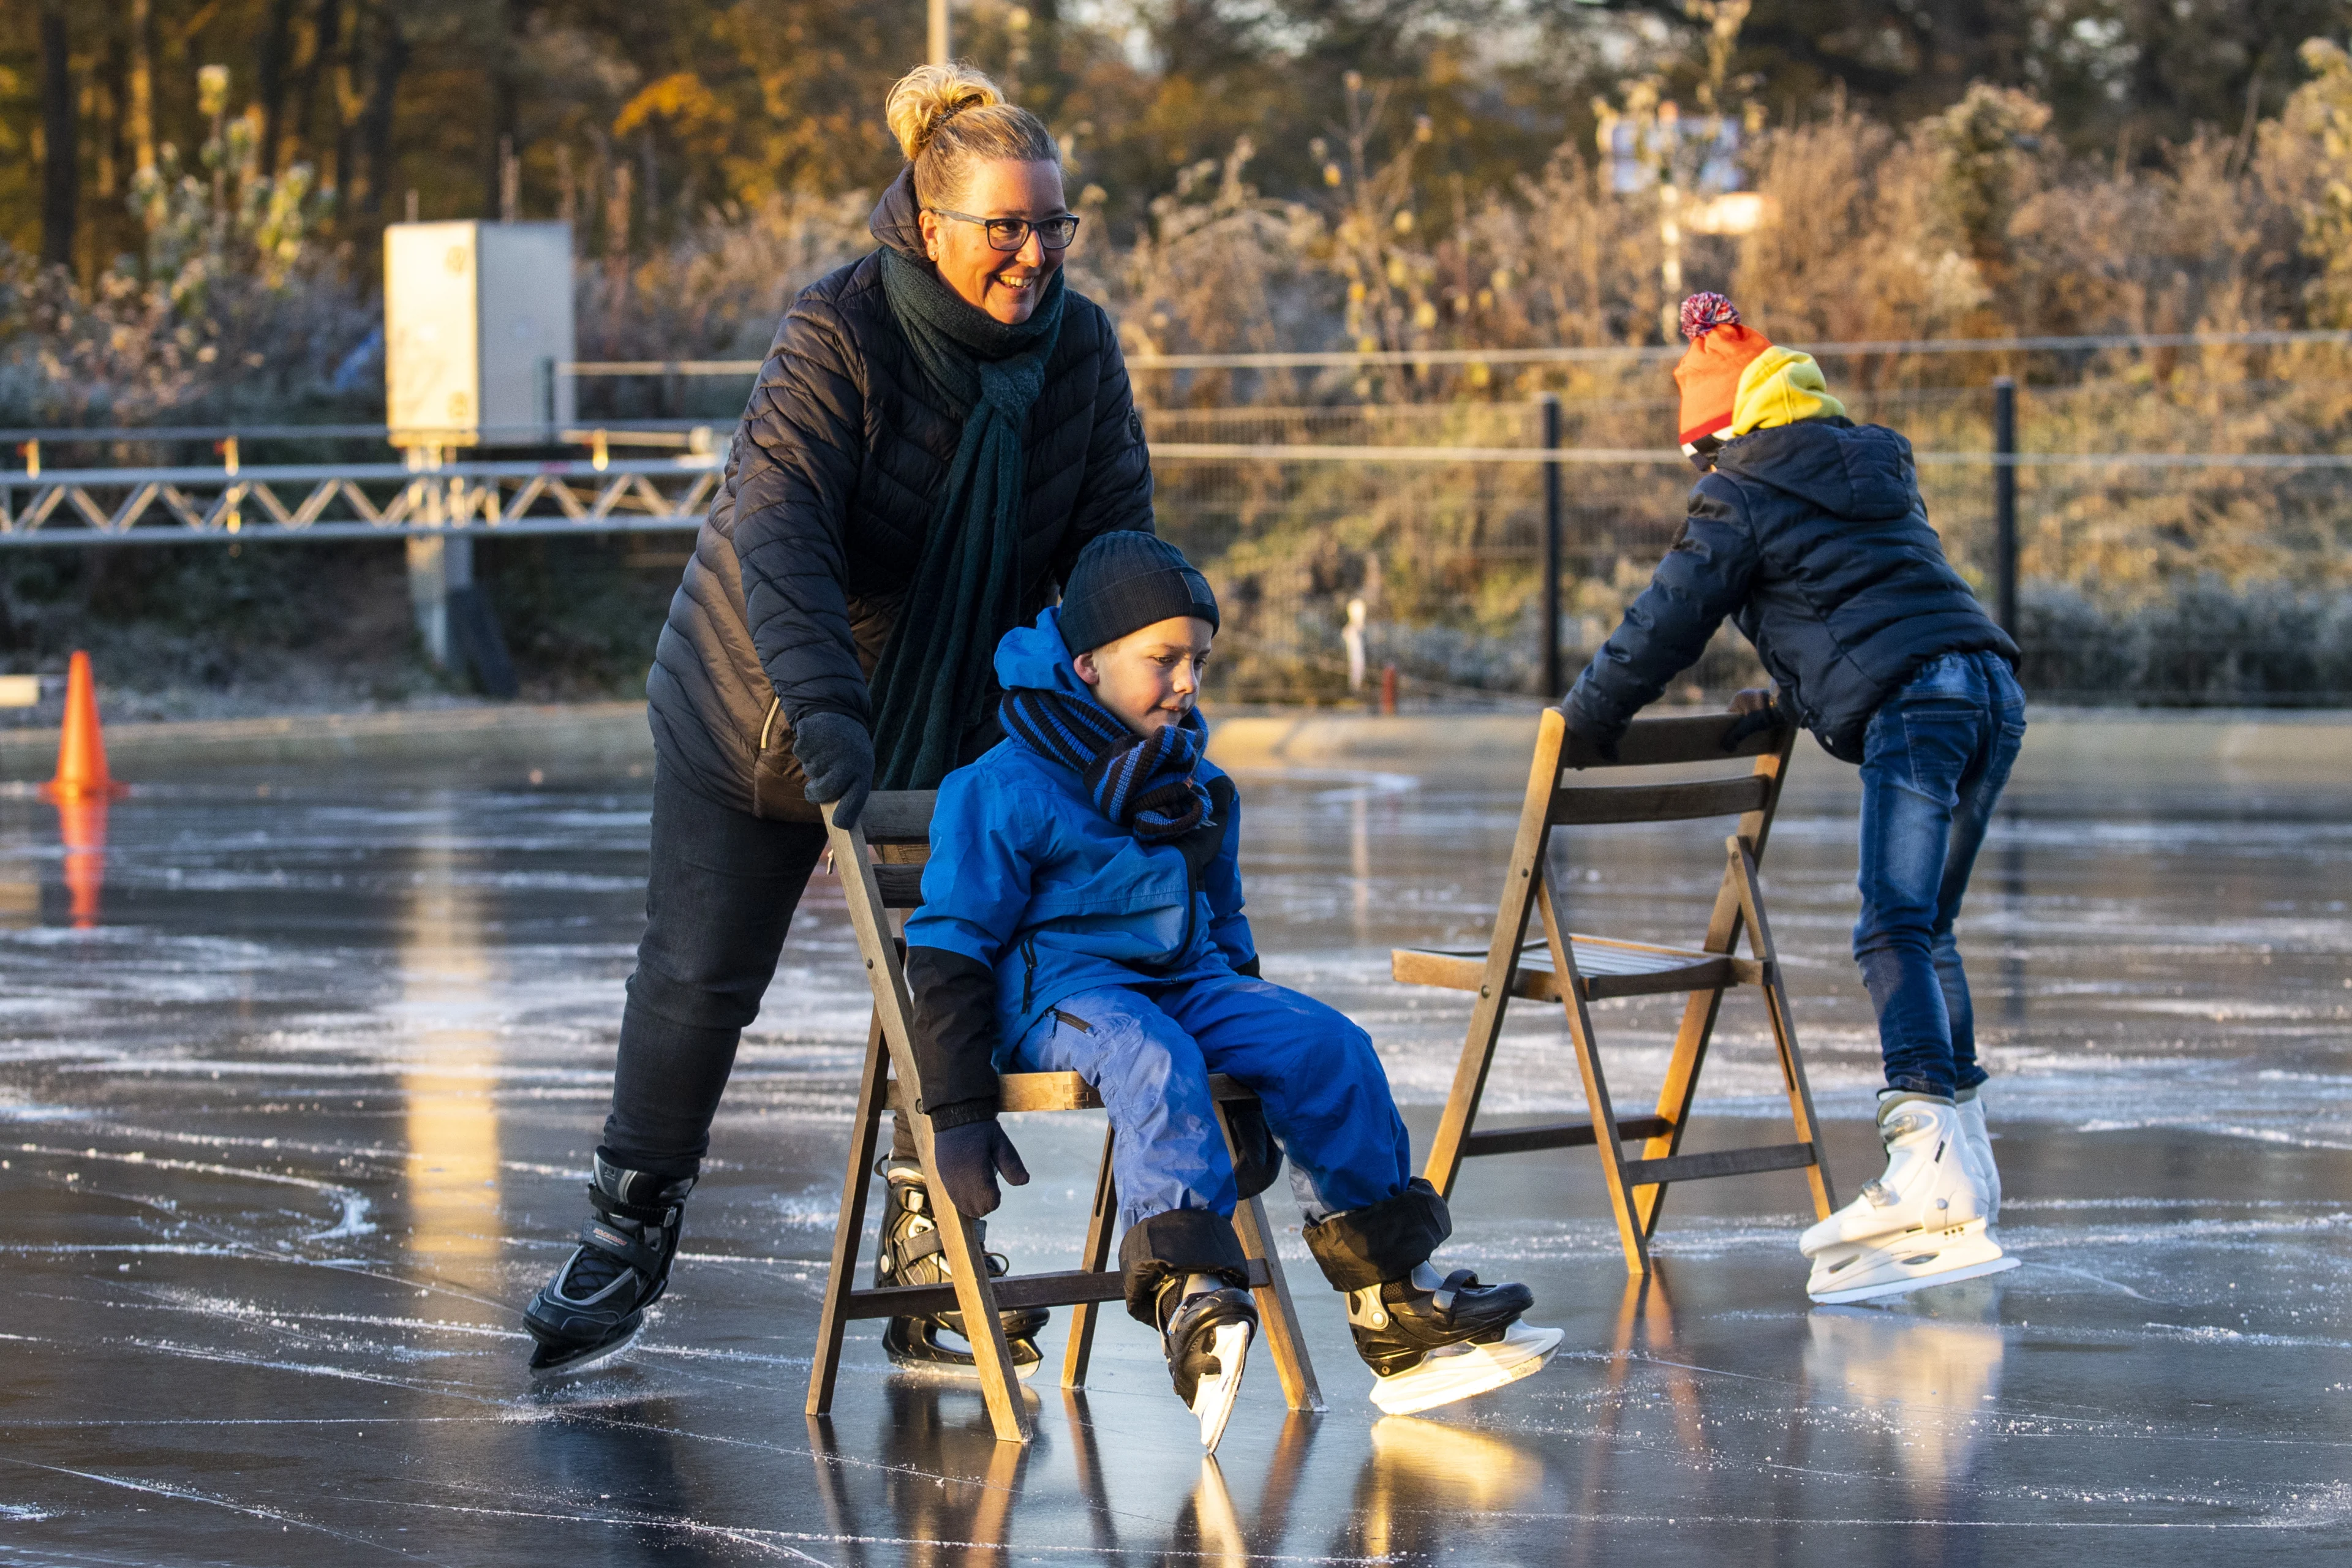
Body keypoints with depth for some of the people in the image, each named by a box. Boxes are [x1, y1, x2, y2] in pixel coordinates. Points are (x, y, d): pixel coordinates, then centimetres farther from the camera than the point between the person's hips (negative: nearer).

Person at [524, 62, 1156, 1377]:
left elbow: (1117, 546, -7)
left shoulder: (1081, 351, -10)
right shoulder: (840, 335, -25)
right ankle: (633, 1228, 21)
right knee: (699, 972, 3)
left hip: (960, 723, 3)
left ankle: (930, 1243, 14)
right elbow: (779, 534, -34)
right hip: (759, 712, -3)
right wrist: (827, 720, -46)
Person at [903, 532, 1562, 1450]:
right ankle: (1191, 1300, -53)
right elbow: (947, 952, -8)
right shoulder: (1004, 791, -7)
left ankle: (1392, 1300, -11)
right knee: (1155, 1063, -38)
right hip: (1051, 994, -7)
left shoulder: (1199, 788, 16)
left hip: (1189, 984, 7)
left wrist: (1253, 1048, 29)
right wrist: (961, 1112, -12)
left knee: (1329, 1048, -14)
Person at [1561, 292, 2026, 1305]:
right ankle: (1962, 1164, 13)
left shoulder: (1742, 499, 4)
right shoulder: (1875, 469, 28)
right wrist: (1791, 705, 43)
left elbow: (1666, 622, 7)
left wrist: (1587, 718, 20)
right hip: (1989, 683, 8)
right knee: (1925, 929, 15)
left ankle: (1932, 1171, -30)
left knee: (1894, 932, -14)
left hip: (1908, 708, -8)